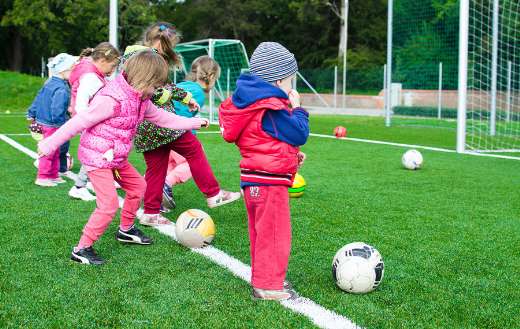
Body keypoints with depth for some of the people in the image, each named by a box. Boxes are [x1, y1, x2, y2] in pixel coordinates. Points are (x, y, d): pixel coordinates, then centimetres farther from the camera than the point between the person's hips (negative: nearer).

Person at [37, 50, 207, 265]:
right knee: (109, 204, -15)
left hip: (117, 158, 10)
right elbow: (79, 122, -23)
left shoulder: (141, 100, 4)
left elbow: (164, 119, 18)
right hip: (97, 158, -9)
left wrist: (194, 123, 22)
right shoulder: (111, 99, -26)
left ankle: (126, 230, 39)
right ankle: (82, 249, -4)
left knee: (138, 186, 20)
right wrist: (51, 144, -19)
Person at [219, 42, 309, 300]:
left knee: (261, 233, 20)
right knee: (275, 234, -2)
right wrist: (297, 109, -1)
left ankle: (263, 279, 32)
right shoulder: (272, 109, -20)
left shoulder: (253, 102, 12)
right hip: (269, 181, -10)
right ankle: (268, 286, 5)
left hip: (253, 178, 10)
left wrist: (291, 154, 17)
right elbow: (299, 135, -15)